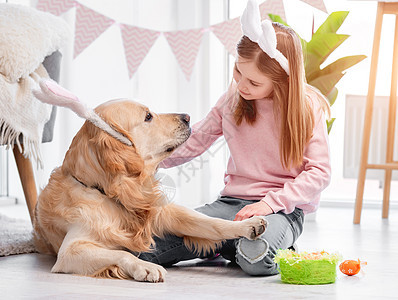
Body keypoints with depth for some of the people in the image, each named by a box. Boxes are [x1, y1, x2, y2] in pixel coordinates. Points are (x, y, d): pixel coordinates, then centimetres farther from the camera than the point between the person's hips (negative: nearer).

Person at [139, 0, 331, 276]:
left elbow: (319, 173, -10)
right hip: (232, 201, 4)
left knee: (255, 258, -38)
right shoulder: (233, 99, 6)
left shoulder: (307, 108, -7)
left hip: (283, 209, -4)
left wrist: (271, 202, -21)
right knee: (153, 244, -19)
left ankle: (269, 244, -3)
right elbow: (195, 140, 15)